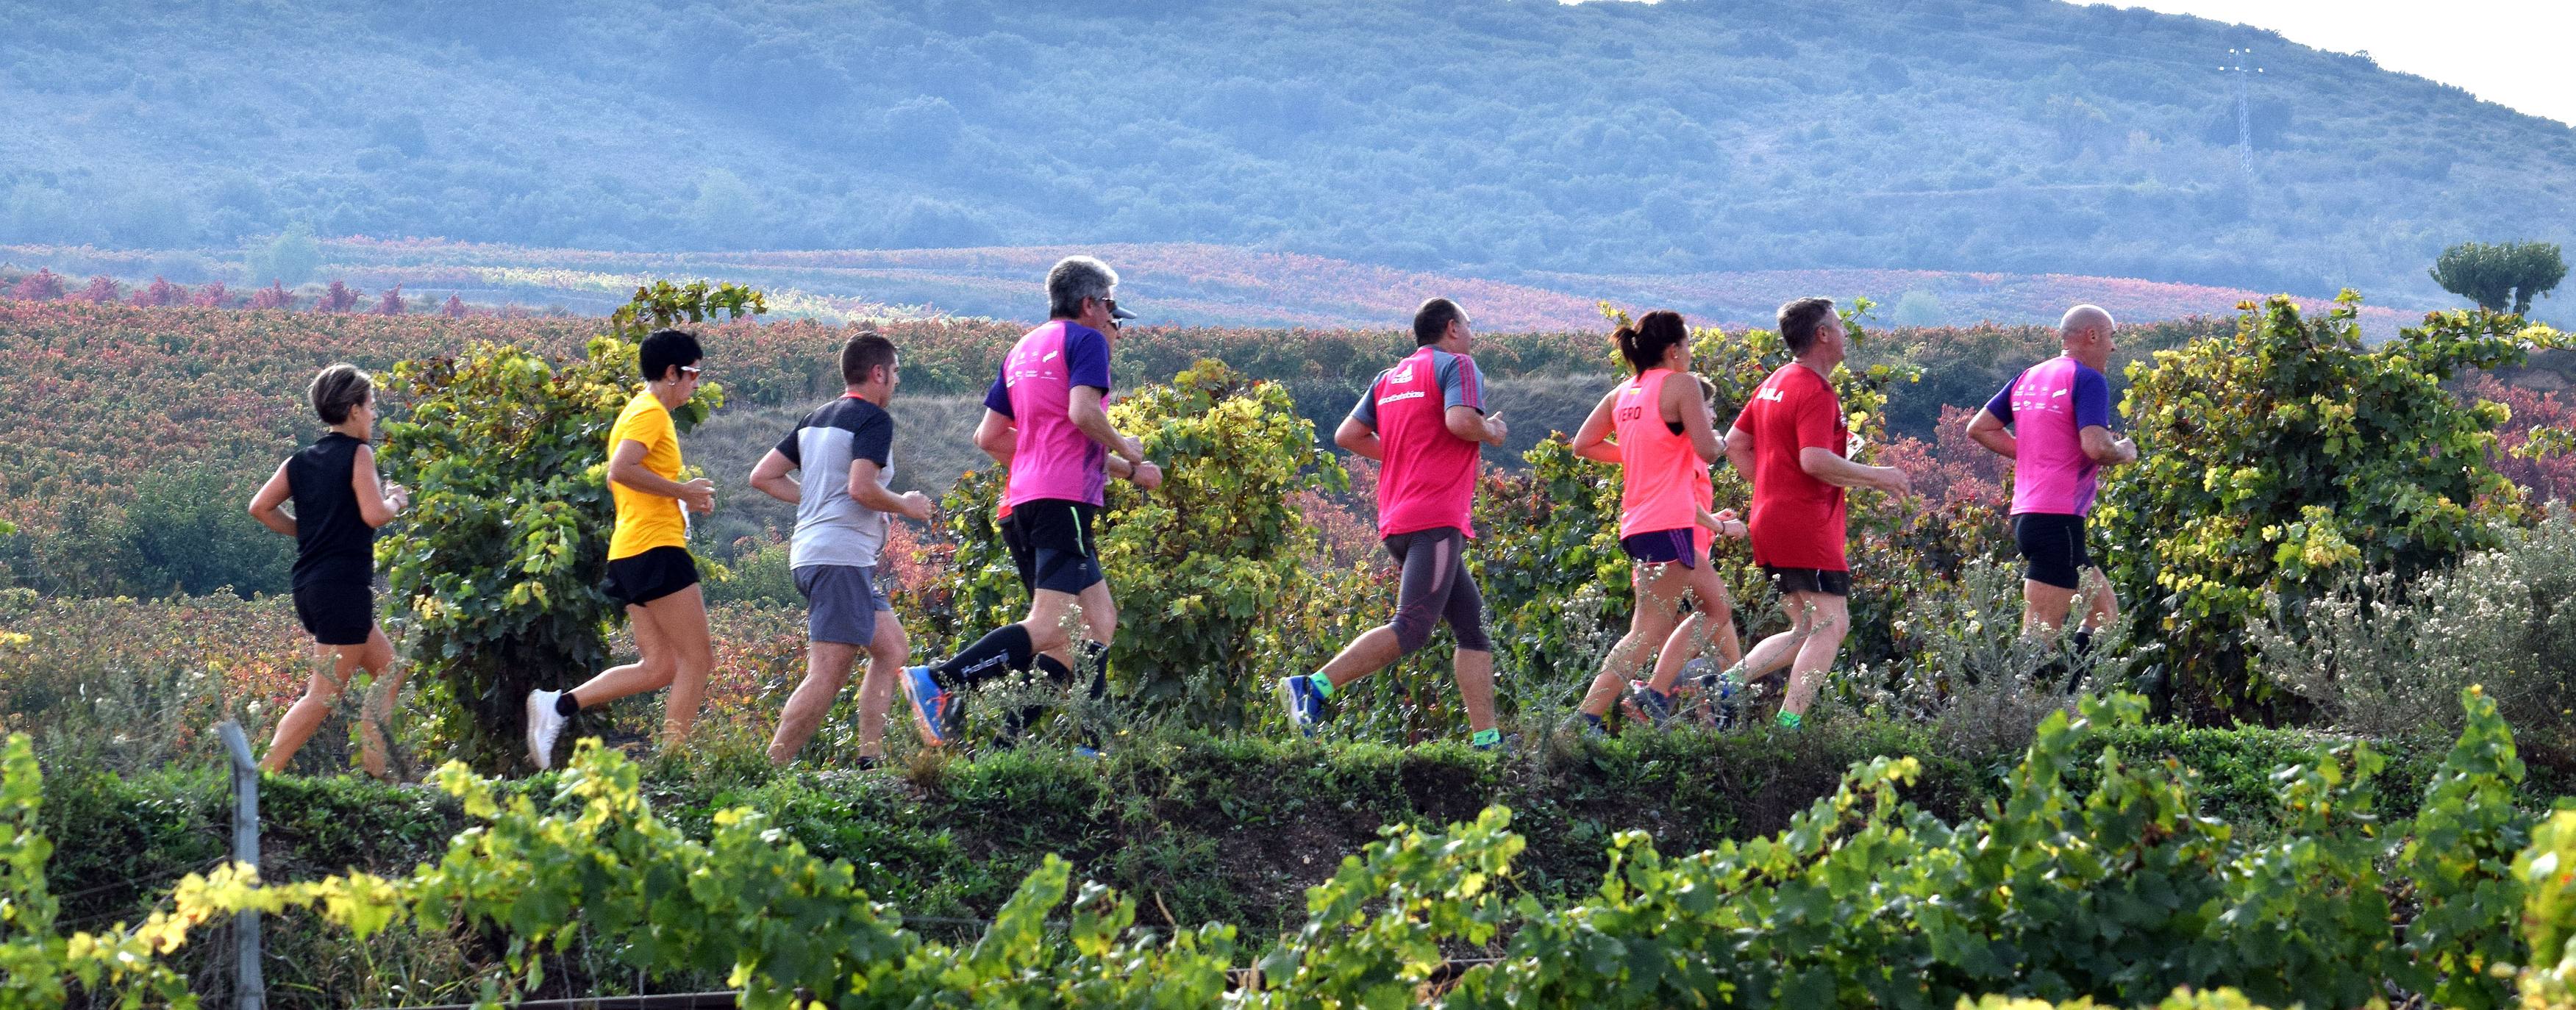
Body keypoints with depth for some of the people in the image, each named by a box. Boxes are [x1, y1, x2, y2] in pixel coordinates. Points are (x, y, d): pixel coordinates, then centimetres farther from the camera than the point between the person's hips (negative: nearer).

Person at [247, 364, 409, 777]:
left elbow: (260, 507, 6)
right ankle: (264, 775, -13)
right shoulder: (357, 453, -8)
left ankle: (375, 769, 12)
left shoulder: (301, 461, 12)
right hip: (345, 587, -9)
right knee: (325, 695, -7)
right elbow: (374, 514, -19)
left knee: (390, 672, 18)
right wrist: (396, 501, 1)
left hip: (309, 588, 9)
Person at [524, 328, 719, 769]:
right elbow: (621, 470, -25)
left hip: (630, 553, 10)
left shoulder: (639, 412, 22)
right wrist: (683, 491, -18)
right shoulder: (651, 413, -10)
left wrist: (684, 498, 18)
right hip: (655, 550, -10)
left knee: (659, 667, 7)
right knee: (696, 658, -5)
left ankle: (558, 704, -1)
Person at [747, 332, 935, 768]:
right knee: (828, 674, -12)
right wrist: (904, 505, -5)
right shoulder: (874, 419, -8)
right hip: (841, 557, -10)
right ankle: (773, 768, -16)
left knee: (892, 649, 15)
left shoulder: (817, 418, 18)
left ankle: (870, 758, 11)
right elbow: (861, 488, -22)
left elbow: (763, 476, 17)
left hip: (812, 552, 10)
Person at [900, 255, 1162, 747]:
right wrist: (1124, 448, -1)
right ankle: (937, 682, -27)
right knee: (1049, 628, -17)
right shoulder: (1085, 340, -2)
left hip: (1025, 498, 9)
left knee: (1099, 622, 12)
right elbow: (1083, 411, -19)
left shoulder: (1024, 349, 22)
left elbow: (989, 434, 21)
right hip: (1066, 498, -9)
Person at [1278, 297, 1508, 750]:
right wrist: (1492, 433, 1)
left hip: (1396, 521, 9)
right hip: (1436, 519, -9)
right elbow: (1460, 420, -19)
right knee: (1411, 629, -16)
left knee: (1474, 626, 10)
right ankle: (1313, 687, -24)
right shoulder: (1455, 364, -1)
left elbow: (1348, 435, 15)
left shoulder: (1389, 379, 20)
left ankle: (1487, 738, 4)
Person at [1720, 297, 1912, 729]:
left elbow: (1735, 443, 21)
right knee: (1832, 624, -8)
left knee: (1806, 630, 14)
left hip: (1770, 520, 10)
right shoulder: (1816, 392, -14)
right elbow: (1815, 461, -25)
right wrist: (1876, 476, -15)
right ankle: (1787, 726, -16)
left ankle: (1724, 682, 2)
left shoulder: (1773, 384, 16)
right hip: (1806, 527, -10)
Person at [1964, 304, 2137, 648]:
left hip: (2025, 514, 9)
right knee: (2039, 636, -11)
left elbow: (1979, 428, 18)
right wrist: (2124, 452, 0)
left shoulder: (2028, 377, 16)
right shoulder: (2087, 379, -9)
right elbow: (2095, 446, -22)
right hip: (2059, 518, -9)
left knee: (2104, 612, 18)